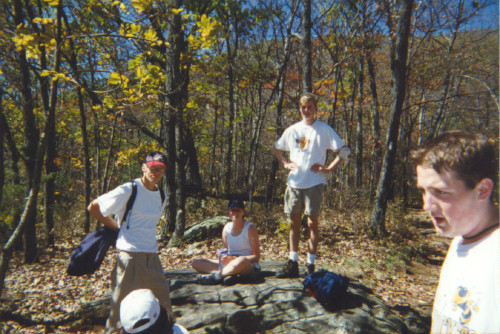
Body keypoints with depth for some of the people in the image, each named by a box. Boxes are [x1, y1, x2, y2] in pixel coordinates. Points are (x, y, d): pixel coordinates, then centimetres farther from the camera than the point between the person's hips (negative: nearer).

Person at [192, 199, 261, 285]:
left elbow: (256, 256, -10)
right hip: (230, 264, 6)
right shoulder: (227, 227, 7)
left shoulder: (250, 228, -7)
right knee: (196, 262, -6)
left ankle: (215, 276, -22)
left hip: (249, 267, -6)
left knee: (241, 261, -43)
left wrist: (234, 258, -21)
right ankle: (228, 273, -24)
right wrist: (223, 257, -12)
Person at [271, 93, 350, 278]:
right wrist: (285, 162, 8)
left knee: (312, 222, 1)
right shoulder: (292, 130, 10)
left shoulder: (324, 129, -1)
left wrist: (328, 168, -9)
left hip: (314, 183, -4)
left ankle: (310, 264, 12)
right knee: (294, 222, 7)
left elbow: (344, 150, -2)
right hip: (294, 182, 4)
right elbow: (276, 148, 23)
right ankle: (293, 263, 16)